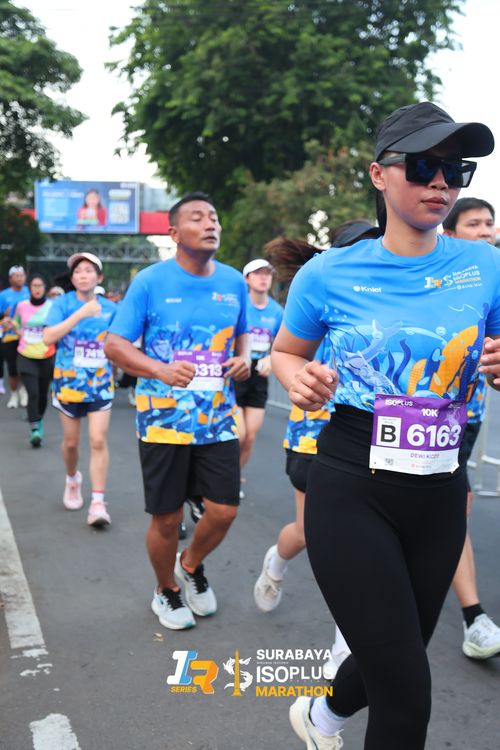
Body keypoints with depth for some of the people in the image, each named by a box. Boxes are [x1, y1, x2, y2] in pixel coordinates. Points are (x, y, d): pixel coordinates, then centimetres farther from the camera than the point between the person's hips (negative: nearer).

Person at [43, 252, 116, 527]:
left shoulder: (110, 308, -1)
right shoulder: (63, 303, -6)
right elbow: (48, 337, -22)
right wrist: (80, 314, -26)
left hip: (100, 384, 0)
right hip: (68, 382, 0)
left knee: (98, 441, -8)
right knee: (71, 441, 12)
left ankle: (98, 502, -3)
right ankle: (72, 479, 42)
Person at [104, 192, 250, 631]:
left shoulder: (234, 282, 5)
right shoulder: (150, 281, -7)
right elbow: (114, 345, -7)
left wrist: (244, 358, -3)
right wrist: (161, 370, -23)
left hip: (218, 419, 3)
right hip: (164, 420, -3)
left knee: (224, 510, 2)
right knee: (167, 519, 6)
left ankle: (192, 565, 36)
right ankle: (166, 591, 35)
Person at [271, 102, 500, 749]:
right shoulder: (330, 274, -6)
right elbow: (284, 352, 9)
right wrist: (299, 380, -13)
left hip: (440, 494, 4)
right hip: (351, 492, -3)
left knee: (396, 659, 22)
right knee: (407, 692, -5)